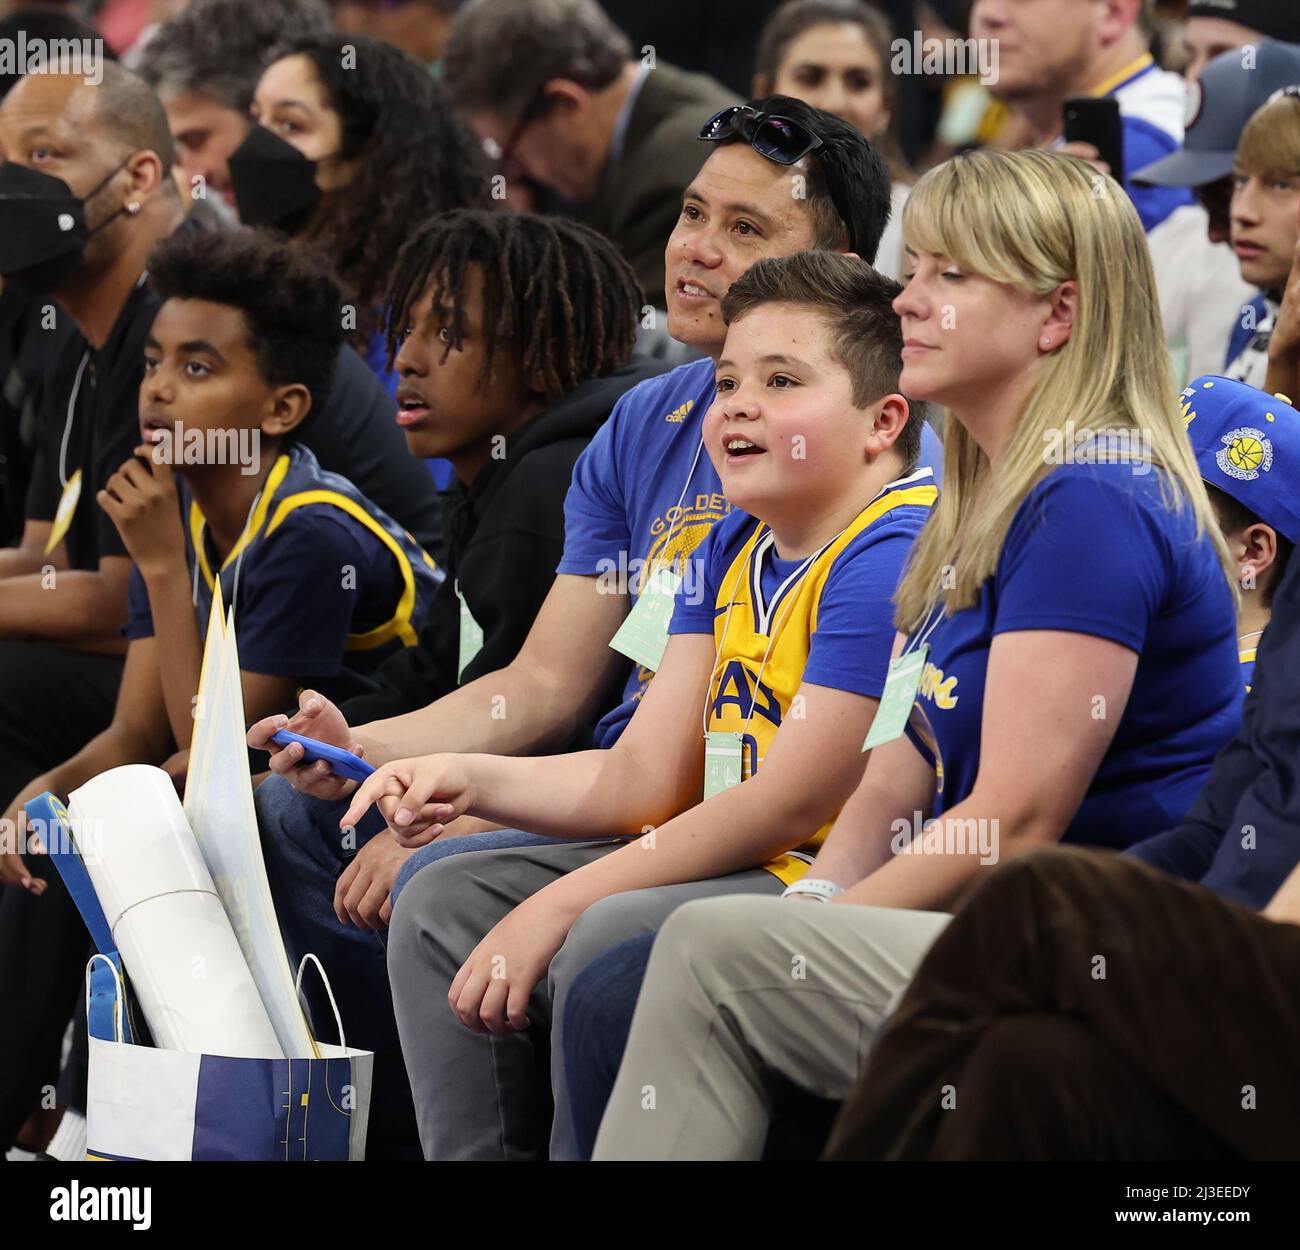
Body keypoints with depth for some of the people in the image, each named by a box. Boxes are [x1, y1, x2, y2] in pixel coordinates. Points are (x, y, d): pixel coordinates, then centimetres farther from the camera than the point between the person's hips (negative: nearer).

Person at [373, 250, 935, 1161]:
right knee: (445, 903, 8)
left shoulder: (894, 556, -17)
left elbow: (788, 807, -21)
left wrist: (558, 906, -19)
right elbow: (646, 778, 11)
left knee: (610, 939, -32)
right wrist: (471, 781, -6)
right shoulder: (735, 548, 14)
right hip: (740, 868, 10)